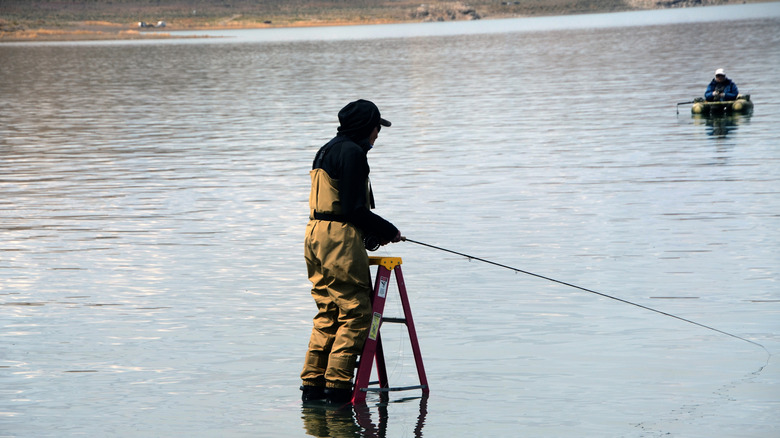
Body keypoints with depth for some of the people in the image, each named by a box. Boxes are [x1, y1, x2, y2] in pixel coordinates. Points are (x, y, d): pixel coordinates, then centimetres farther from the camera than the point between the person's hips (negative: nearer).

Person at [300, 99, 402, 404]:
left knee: (328, 314, 13)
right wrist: (387, 230, -4)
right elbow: (354, 208, -16)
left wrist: (372, 232, 17)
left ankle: (312, 385, 12)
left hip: (316, 236, 10)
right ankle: (337, 387, -7)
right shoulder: (352, 152, -11)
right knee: (356, 313, -5)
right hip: (341, 238, -10)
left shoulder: (327, 151, 20)